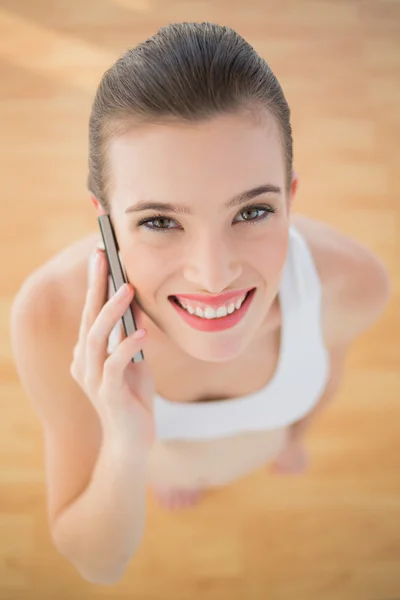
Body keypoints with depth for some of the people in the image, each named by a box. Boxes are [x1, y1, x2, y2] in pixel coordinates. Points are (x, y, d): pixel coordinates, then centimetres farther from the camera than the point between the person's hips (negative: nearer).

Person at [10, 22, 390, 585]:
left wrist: (297, 430, 9)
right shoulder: (53, 314, -44)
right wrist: (126, 449, -51)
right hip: (136, 450, -1)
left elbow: (328, 361, -12)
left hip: (261, 446, 1)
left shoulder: (352, 281, -39)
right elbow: (99, 564, -31)